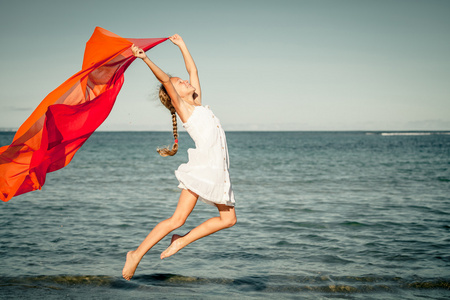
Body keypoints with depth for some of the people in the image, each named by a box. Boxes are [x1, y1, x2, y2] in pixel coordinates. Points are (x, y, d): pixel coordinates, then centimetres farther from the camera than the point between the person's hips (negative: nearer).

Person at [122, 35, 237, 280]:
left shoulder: (196, 104, 20)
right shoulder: (182, 108, 1)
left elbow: (193, 70, 27)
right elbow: (165, 79, -13)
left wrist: (181, 45, 31)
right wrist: (145, 59, -20)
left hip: (218, 172, 8)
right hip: (202, 167, -8)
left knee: (228, 219, 8)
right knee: (178, 219, -13)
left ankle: (182, 241, 11)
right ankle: (136, 255, -4)